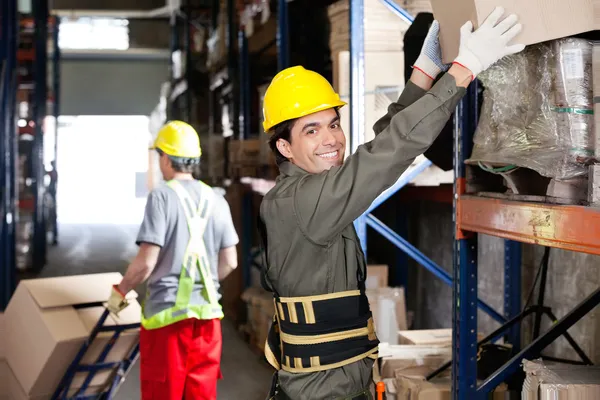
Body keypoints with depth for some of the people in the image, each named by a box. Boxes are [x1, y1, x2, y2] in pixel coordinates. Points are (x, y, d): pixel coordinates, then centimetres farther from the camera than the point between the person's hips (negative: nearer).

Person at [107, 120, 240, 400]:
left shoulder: (162, 196, -11)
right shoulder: (216, 201, 6)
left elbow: (146, 262, -14)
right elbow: (229, 262, 8)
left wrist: (120, 291, 2)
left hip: (167, 313, -5)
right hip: (207, 313, 5)